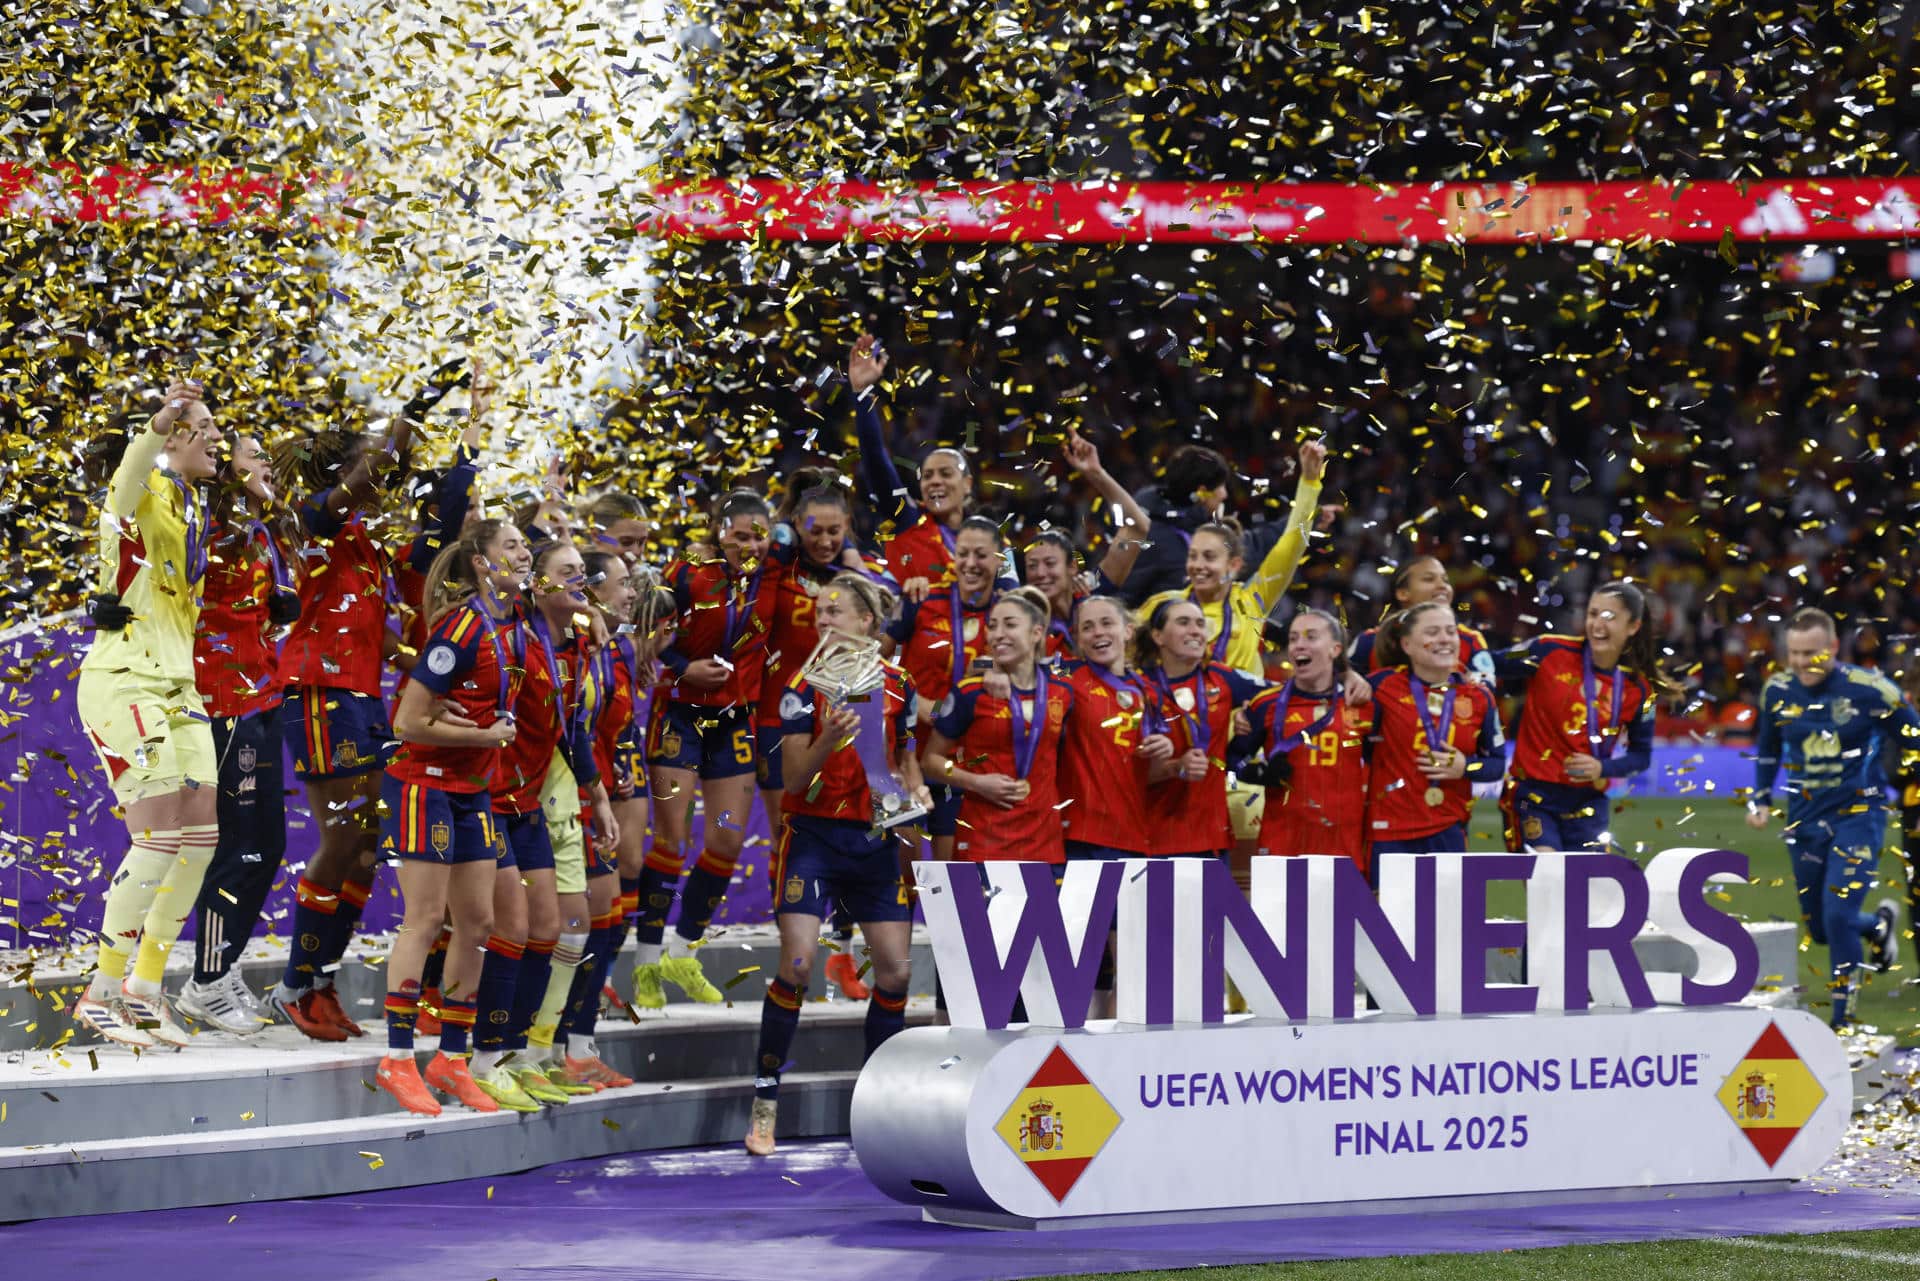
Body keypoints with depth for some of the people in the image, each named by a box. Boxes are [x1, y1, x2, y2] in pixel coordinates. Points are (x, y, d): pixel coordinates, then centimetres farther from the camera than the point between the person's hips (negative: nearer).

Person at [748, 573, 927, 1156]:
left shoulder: (896, 684, 5)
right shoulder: (805, 686, -5)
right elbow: (793, 779, -9)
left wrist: (914, 789, -1)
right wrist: (829, 738, -26)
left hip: (876, 841, 4)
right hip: (814, 838, -4)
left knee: (896, 969, 1)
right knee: (797, 964, -15)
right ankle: (765, 1101, -6)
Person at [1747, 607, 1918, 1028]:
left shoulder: (1868, 689, -14)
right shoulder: (1778, 692, -2)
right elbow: (1768, 750, 17)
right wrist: (1759, 799, 7)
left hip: (1858, 815, -5)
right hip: (1805, 820, 5)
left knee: (1839, 917, -18)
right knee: (1820, 927, 11)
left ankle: (1844, 1017, -5)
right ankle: (1880, 924, 44)